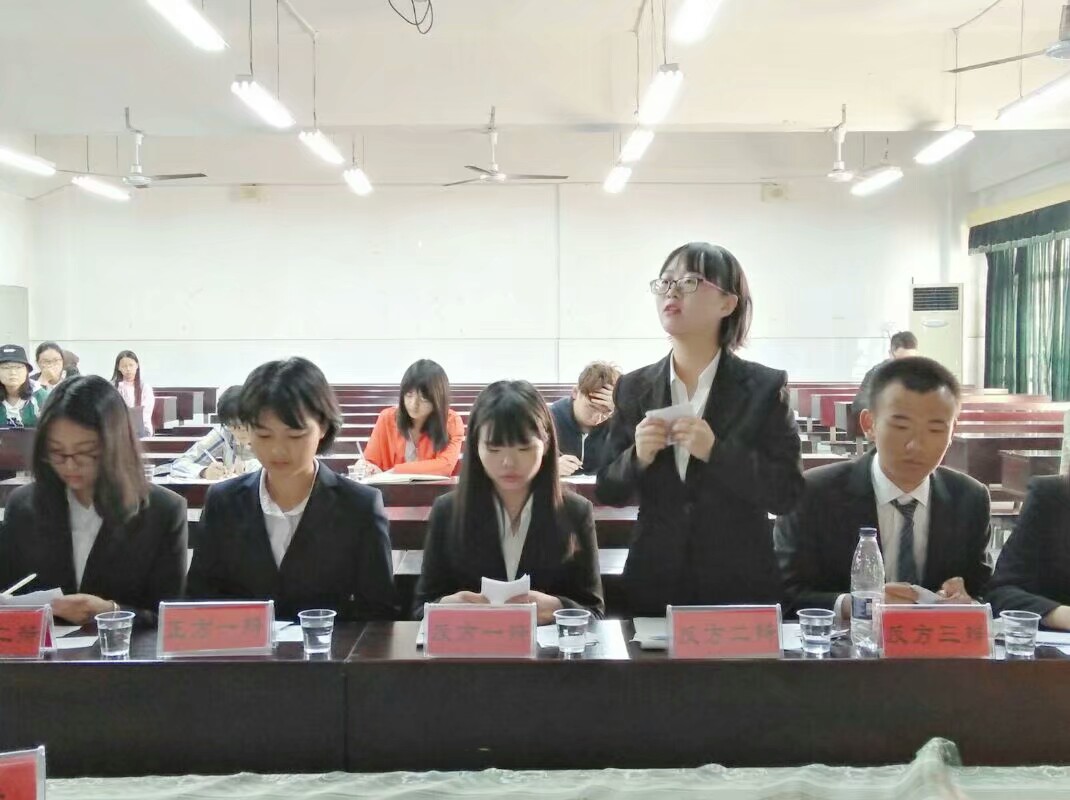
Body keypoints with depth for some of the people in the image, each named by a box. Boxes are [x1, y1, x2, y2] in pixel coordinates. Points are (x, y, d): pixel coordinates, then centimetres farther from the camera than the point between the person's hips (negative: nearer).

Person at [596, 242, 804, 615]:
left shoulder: (765, 387, -5)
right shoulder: (633, 388, 3)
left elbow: (787, 493, -10)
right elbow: (608, 491, 5)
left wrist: (716, 452, -22)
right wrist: (636, 459, -15)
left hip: (740, 585, -2)